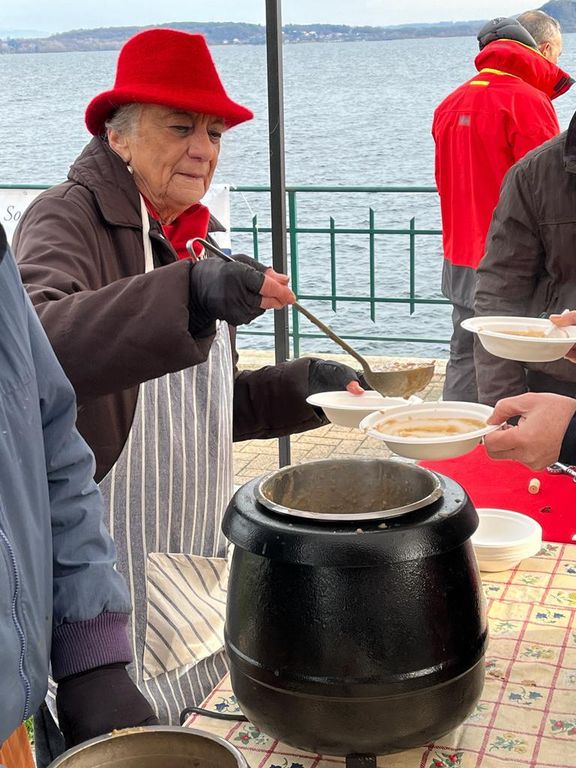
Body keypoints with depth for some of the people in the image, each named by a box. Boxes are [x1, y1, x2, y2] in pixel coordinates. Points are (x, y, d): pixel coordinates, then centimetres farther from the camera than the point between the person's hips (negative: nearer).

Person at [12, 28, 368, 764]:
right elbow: (35, 344, -36)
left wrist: (299, 386, 4)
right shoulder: (68, 219, -13)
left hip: (185, 560, 8)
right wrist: (188, 295, -47)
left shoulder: (188, 236, 13)